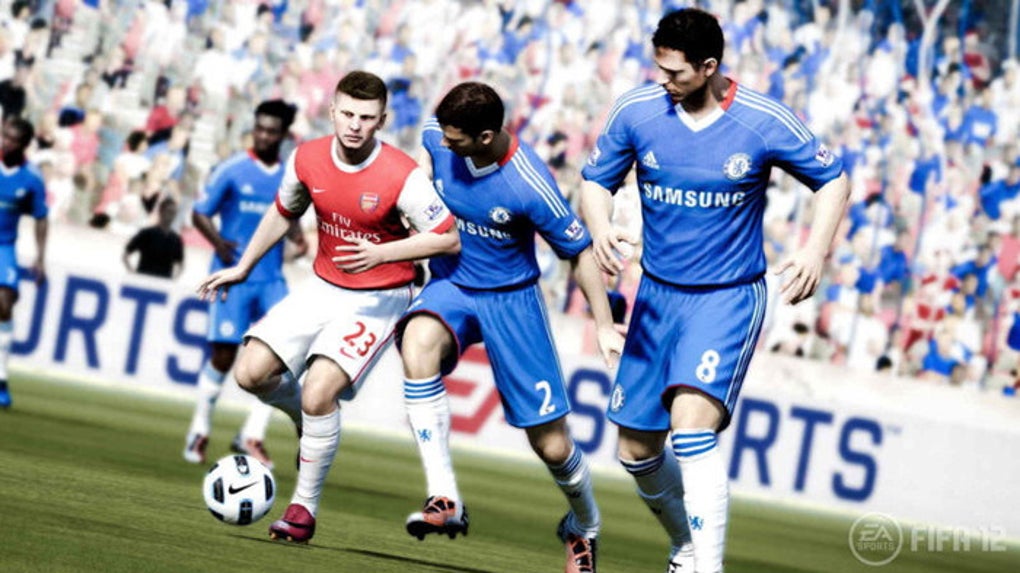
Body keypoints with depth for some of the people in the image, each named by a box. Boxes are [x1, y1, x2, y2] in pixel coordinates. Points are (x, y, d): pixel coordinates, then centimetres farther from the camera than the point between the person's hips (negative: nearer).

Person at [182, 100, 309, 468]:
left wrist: (298, 238, 1)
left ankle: (252, 436, -1)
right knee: (224, 355, -3)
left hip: (271, 280, 4)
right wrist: (218, 242, -19)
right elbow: (200, 213, -1)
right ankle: (199, 430, 18)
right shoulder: (233, 170, -4)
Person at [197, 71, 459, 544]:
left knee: (318, 393, -22)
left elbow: (449, 239, -18)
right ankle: (313, 426, 25)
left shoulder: (402, 176, -22)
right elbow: (283, 213, 14)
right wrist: (242, 267, 18)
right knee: (251, 373, -7)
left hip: (379, 301, -6)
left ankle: (304, 508, -3)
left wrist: (382, 253, -30)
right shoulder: (307, 159, -6)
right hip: (323, 287, 6)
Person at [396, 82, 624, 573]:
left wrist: (605, 327, -14)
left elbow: (579, 252, -14)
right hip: (450, 285, 3)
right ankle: (444, 500, -33)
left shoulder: (529, 187, -28)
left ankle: (584, 528, 36)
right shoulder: (438, 137, -14)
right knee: (417, 342, -35)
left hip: (510, 298, -3)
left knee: (551, 443, 1)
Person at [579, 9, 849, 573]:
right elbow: (596, 181, 7)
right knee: (636, 451, 9)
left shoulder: (764, 123, -14)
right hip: (657, 294, 5)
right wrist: (600, 228, -15)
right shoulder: (635, 111, -7)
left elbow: (832, 181, 0)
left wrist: (815, 250, -16)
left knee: (691, 421, -27)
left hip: (728, 297, -4)